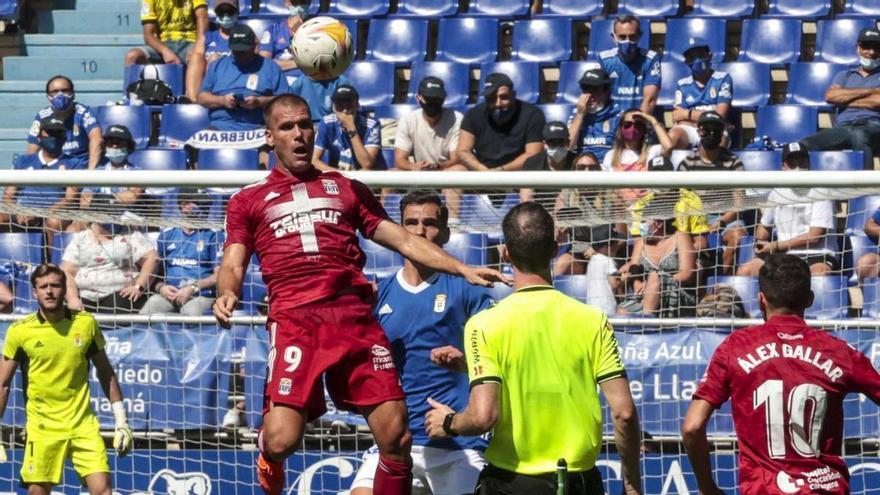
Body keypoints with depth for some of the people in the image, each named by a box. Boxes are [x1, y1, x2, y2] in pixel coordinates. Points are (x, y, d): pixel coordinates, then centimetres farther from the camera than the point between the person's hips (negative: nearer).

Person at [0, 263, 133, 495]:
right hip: (42, 429, -1)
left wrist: (121, 420, 11)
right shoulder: (19, 331, -3)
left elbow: (106, 373, 13)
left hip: (84, 424, 1)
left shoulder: (86, 323, 2)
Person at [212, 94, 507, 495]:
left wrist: (464, 270, 11)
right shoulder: (248, 201, 19)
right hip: (294, 319, -2)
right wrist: (227, 293, -15)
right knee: (282, 439, -19)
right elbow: (233, 266, 9)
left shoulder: (346, 188, 25)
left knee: (396, 437, -8)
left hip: (355, 316, 3)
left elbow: (402, 239, 22)